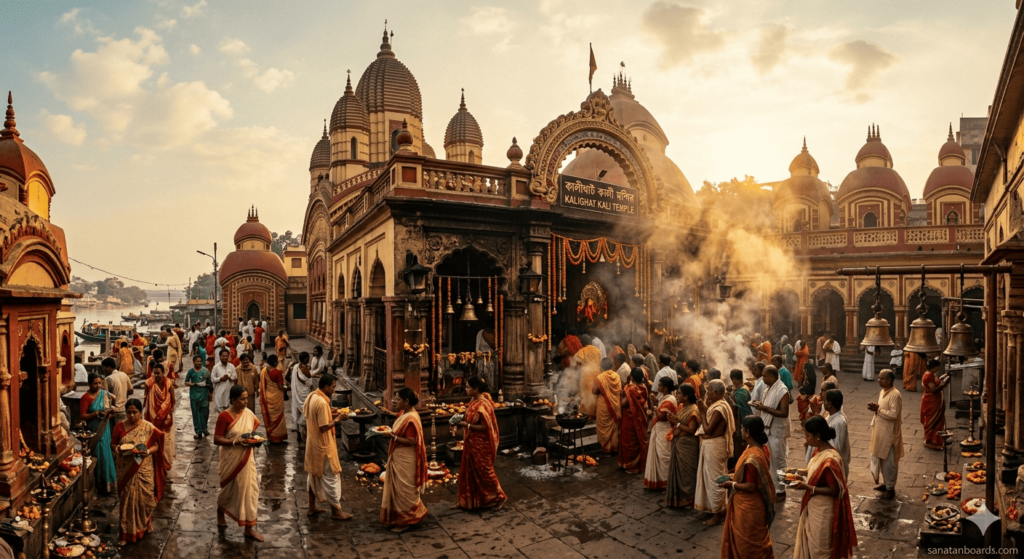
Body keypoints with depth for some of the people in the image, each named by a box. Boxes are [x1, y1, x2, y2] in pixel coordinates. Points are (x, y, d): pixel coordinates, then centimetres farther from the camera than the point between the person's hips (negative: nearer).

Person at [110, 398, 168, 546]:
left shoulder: (148, 427, -5)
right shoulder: (120, 427, -1)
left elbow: (156, 445, -2)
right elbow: (112, 444, 6)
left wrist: (147, 452, -22)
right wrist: (117, 449, -16)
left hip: (143, 469, -1)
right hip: (125, 470, 1)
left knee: (144, 498, 9)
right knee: (127, 499, 5)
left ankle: (145, 526, 33)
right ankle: (127, 533, 16)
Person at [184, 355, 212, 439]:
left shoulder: (206, 370, 3)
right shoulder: (191, 371, 2)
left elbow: (209, 383, 6)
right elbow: (186, 383, 4)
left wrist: (210, 393, 4)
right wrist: (194, 384, -13)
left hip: (204, 393, 0)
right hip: (194, 394, 0)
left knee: (205, 411, 1)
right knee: (196, 412, 2)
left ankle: (204, 428, 25)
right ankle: (198, 432, 9)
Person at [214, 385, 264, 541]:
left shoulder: (248, 413, -1)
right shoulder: (224, 416, -16)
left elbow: (255, 425, 19)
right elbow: (216, 440, -16)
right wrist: (235, 441, -26)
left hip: (247, 459, 4)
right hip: (231, 459, -4)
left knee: (249, 489, 4)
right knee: (230, 488, 14)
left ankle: (249, 528, 14)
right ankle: (220, 511, 48)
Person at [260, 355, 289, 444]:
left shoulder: (263, 371, -1)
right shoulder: (277, 372, -19)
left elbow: (262, 385, 6)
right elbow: (280, 386, -19)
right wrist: (285, 388, 3)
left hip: (267, 397, 6)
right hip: (276, 397, -6)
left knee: (269, 416, 16)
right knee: (277, 417, 6)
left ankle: (270, 436, 25)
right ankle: (277, 437, 11)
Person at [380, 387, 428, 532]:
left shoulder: (411, 419, -25)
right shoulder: (403, 413, 5)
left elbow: (411, 441, -26)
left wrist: (392, 436, -25)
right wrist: (390, 431, 3)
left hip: (405, 460, -10)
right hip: (398, 458, 10)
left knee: (404, 490, 4)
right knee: (397, 488, 19)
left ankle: (405, 521, 18)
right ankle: (398, 517, 34)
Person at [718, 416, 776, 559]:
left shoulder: (751, 457, -32)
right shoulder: (761, 448, -3)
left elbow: (750, 486, -26)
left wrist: (732, 485, -12)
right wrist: (735, 476, 9)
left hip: (748, 507, -9)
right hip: (752, 504, 9)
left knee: (748, 543, 12)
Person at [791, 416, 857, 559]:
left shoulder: (830, 459, -30)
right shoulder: (819, 450, -2)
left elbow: (834, 490, -24)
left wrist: (807, 487, -26)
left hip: (822, 510, -8)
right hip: (813, 507, 8)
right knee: (810, 542, 25)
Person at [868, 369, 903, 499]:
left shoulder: (895, 395, -20)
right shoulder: (882, 392, 8)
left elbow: (893, 414, -24)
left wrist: (878, 409, -20)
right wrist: (875, 408, -2)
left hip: (889, 434, -9)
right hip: (880, 431, 9)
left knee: (889, 462, 3)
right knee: (881, 459, 18)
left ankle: (891, 488, 15)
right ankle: (886, 483, 32)